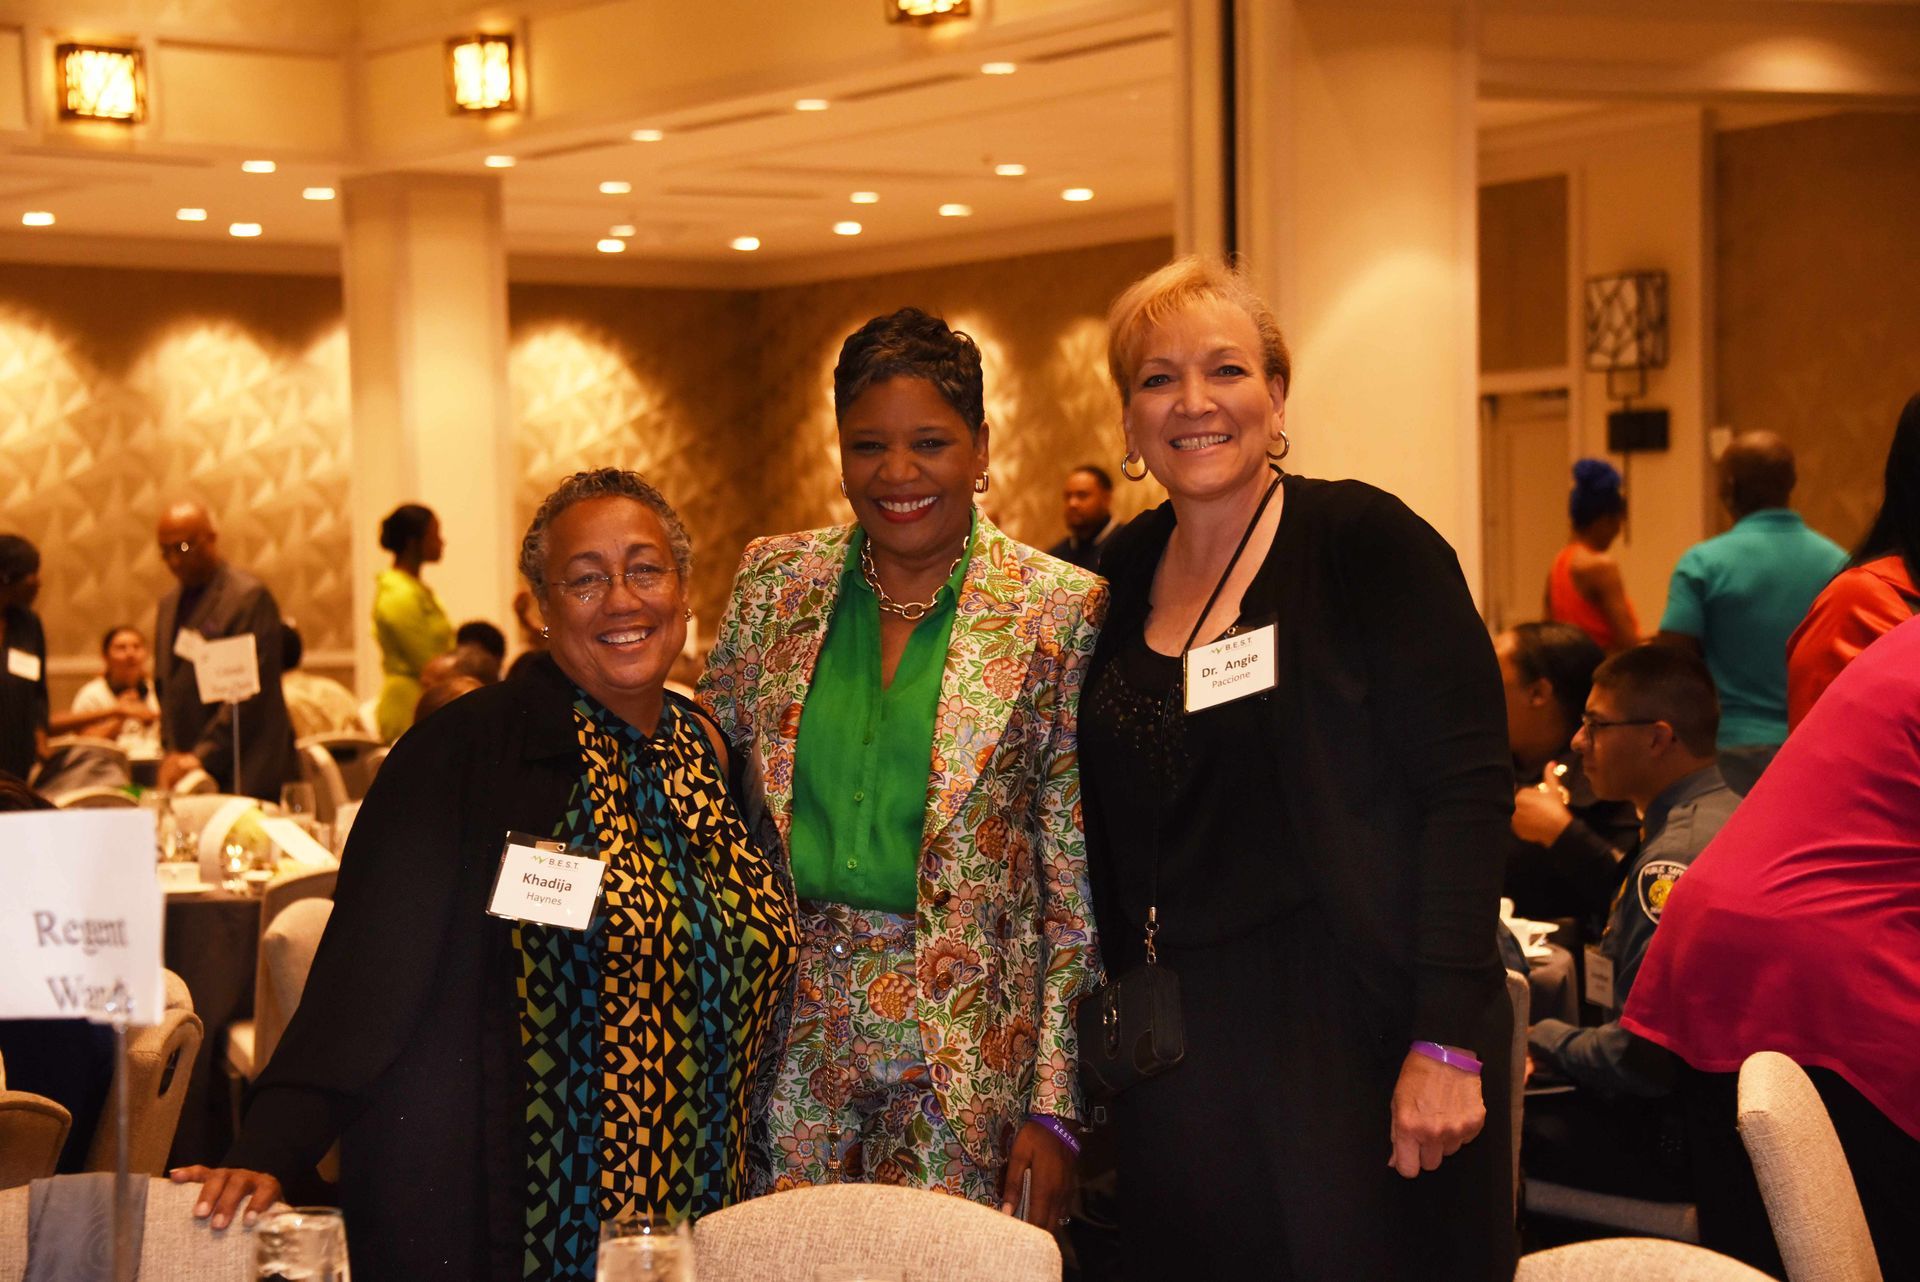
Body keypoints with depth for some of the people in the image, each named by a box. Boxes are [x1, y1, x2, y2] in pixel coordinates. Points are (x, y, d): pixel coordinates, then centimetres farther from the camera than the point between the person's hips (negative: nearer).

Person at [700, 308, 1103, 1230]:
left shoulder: (1058, 611, -3)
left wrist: (1055, 1106, -7)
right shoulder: (775, 581, 5)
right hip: (792, 1030, 3)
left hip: (966, 1043, -2)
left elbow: (1079, 884, -4)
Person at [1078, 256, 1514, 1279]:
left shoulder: (1367, 544, -6)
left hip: (1356, 1038, -5)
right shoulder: (1118, 579, 9)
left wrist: (1448, 1043, -18)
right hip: (1177, 1056, 5)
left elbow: (1467, 788, -12)